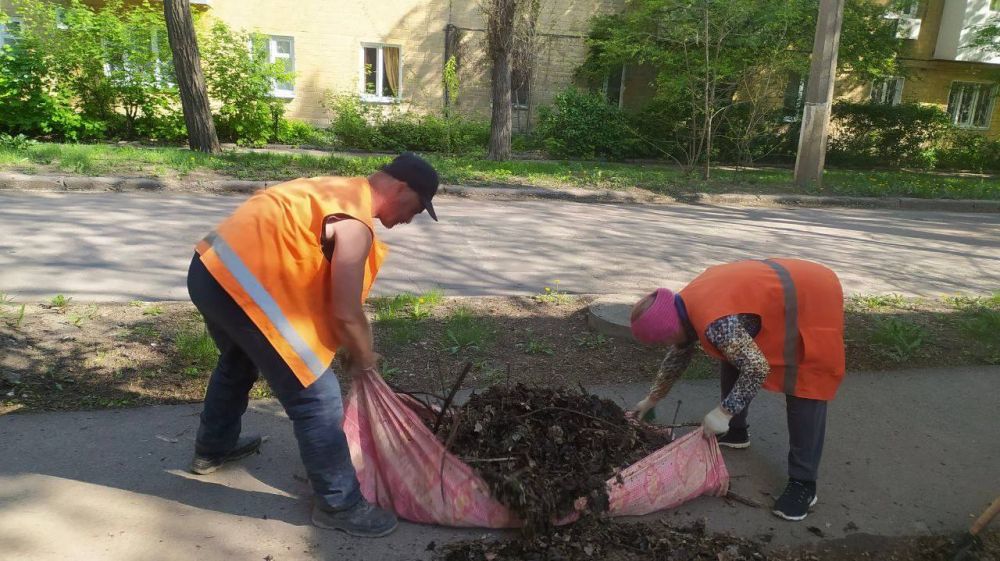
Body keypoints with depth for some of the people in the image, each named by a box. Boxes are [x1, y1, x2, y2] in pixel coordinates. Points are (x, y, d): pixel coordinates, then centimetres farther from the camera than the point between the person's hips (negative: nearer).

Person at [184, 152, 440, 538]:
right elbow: (346, 313, -14)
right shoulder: (355, 223, -15)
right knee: (316, 397, -3)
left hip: (212, 268, 11)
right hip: (240, 285, -11)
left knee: (239, 360, 35)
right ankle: (339, 505, 12)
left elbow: (316, 280, 23)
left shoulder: (341, 190, 16)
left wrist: (353, 351, 25)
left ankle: (213, 448, 57)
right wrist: (364, 360, 6)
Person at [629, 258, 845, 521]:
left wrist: (724, 412, -22)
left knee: (804, 393, -8)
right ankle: (736, 432, 30)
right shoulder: (687, 305, -1)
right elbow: (678, 355, 14)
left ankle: (803, 483, -1)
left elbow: (757, 368, -31)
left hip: (812, 300, -9)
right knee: (733, 359, 14)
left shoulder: (715, 321, -32)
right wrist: (652, 398, 21)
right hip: (779, 296, 10)